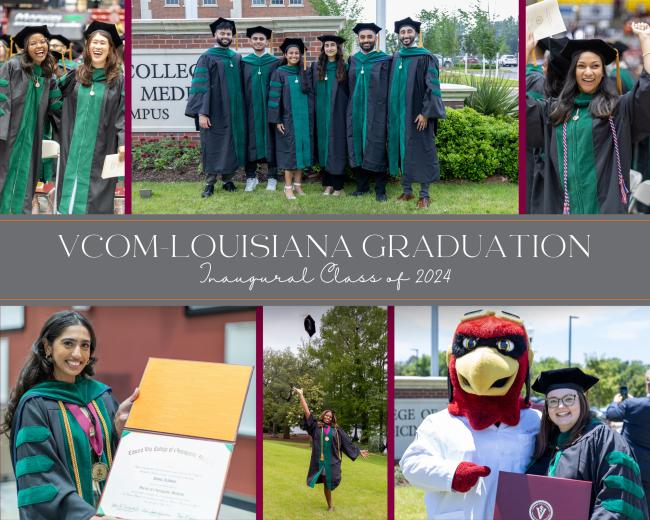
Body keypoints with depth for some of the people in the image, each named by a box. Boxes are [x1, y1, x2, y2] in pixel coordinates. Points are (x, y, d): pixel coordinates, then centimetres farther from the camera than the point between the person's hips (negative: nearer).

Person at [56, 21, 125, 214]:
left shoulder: (118, 80, -2)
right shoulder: (75, 75, 7)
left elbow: (124, 113, -7)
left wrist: (123, 142, -19)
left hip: (101, 148, -3)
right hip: (75, 146, 3)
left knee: (95, 191, -1)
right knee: (72, 187, 4)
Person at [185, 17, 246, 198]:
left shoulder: (237, 58, 11)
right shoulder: (207, 58, -3)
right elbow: (201, 87, -9)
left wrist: (241, 110, 9)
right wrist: (202, 113, -16)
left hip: (233, 113, 4)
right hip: (214, 112, -4)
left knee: (231, 145, 6)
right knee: (212, 147, -1)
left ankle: (228, 179, 16)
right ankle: (209, 183, 4)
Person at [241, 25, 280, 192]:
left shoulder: (275, 62, 3)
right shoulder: (244, 62, 7)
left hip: (269, 108, -1)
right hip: (250, 109, 1)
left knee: (270, 140, 2)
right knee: (251, 141, 2)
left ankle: (272, 178, 7)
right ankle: (251, 177, 9)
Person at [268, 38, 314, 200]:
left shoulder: (305, 74, 8)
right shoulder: (279, 73, -4)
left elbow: (310, 95, 12)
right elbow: (274, 97, -7)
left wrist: (311, 118, 6)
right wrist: (277, 120, -12)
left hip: (304, 119, 4)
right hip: (287, 119, -4)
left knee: (302, 150, 4)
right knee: (289, 152, -3)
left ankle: (298, 184, 12)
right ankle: (288, 187, 1)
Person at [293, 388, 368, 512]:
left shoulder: (336, 430, 9)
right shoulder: (316, 426, 6)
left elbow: (348, 442, 15)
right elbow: (307, 411, 2)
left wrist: (359, 451, 14)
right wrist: (301, 395, -2)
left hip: (332, 460, 1)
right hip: (320, 459, -1)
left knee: (330, 482, -1)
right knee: (326, 483, 2)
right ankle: (330, 506, 10)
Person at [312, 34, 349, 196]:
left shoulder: (344, 68, 0)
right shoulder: (316, 67, 6)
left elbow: (349, 92, 2)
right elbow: (312, 89, 11)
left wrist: (348, 112, -3)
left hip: (338, 114, -3)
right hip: (321, 114, 3)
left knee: (337, 147, -2)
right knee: (324, 147, 5)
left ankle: (338, 185, 3)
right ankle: (328, 183, 11)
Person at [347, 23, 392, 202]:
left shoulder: (384, 60, -2)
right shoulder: (352, 60, 11)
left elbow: (389, 88, -4)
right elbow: (349, 86, 16)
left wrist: (388, 112, -10)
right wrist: (349, 111, 9)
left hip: (376, 113, -4)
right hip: (356, 112, 4)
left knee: (377, 150, -3)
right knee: (357, 148, 6)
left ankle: (380, 190, 3)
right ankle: (362, 186, 16)